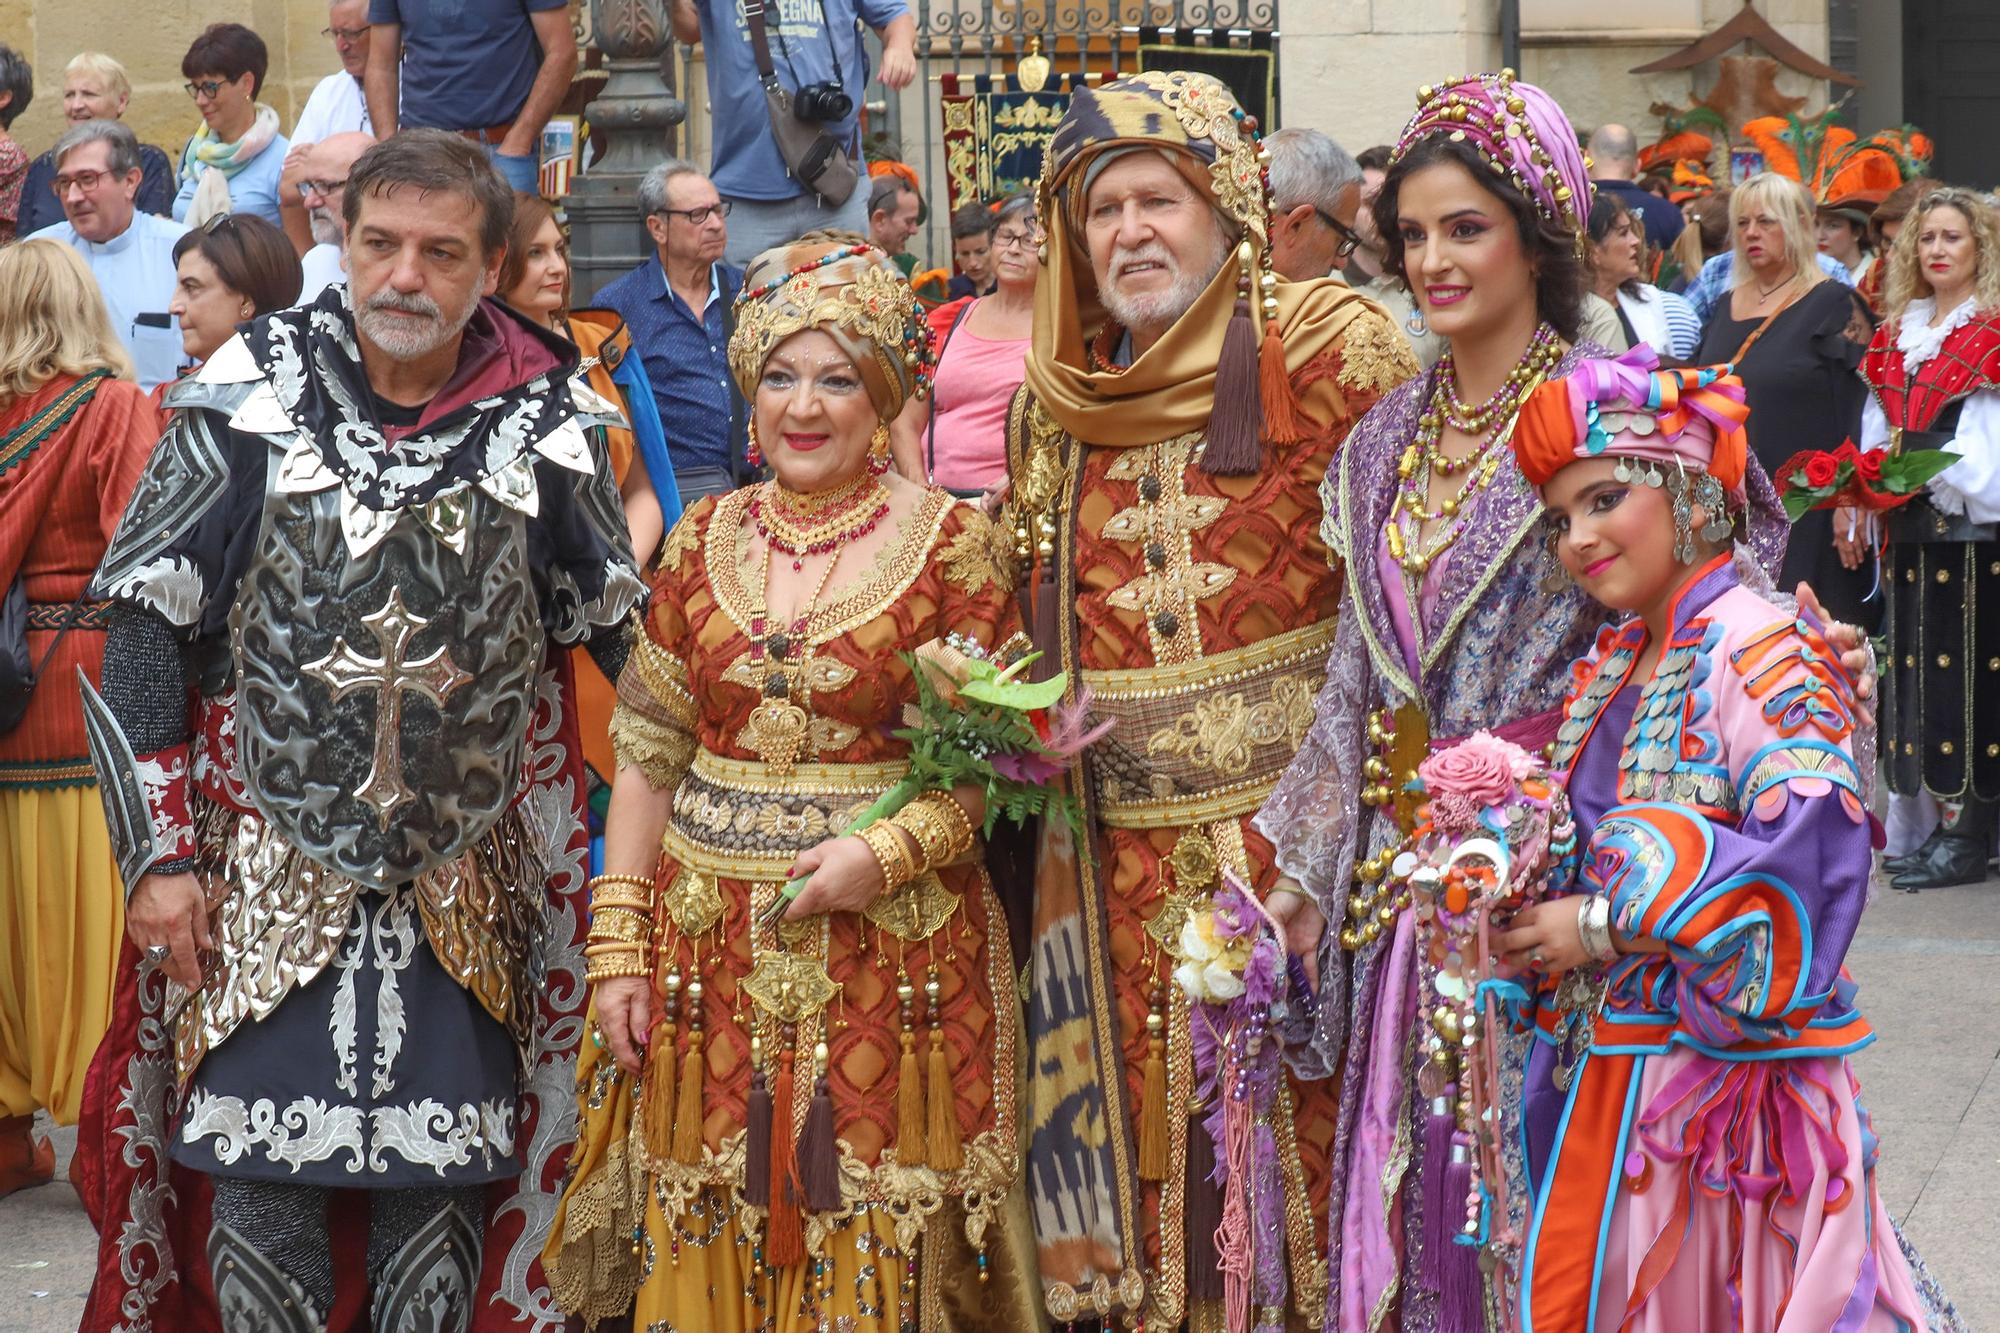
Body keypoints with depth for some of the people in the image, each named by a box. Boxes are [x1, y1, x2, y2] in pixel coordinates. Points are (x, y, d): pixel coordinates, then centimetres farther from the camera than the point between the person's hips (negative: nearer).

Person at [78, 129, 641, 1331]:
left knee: (439, 1181, 6)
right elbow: (147, 632, -3)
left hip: (466, 888, 1)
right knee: (263, 1179, -1)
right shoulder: (251, 400, -5)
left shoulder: (543, 423, -2)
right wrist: (159, 854, -6)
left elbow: (623, 639, 8)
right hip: (272, 872, -1)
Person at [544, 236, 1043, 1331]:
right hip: (708, 952, 3)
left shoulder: (953, 542, -2)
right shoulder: (705, 540, 9)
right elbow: (646, 758, 11)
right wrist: (615, 946, 5)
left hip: (889, 945, -3)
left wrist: (888, 851, -17)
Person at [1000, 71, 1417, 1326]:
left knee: (1297, 1133, -1)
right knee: (1146, 1158, 8)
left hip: (1295, 826, -5)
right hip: (1119, 850, 5)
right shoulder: (1056, 400, 13)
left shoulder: (1326, 347, -5)